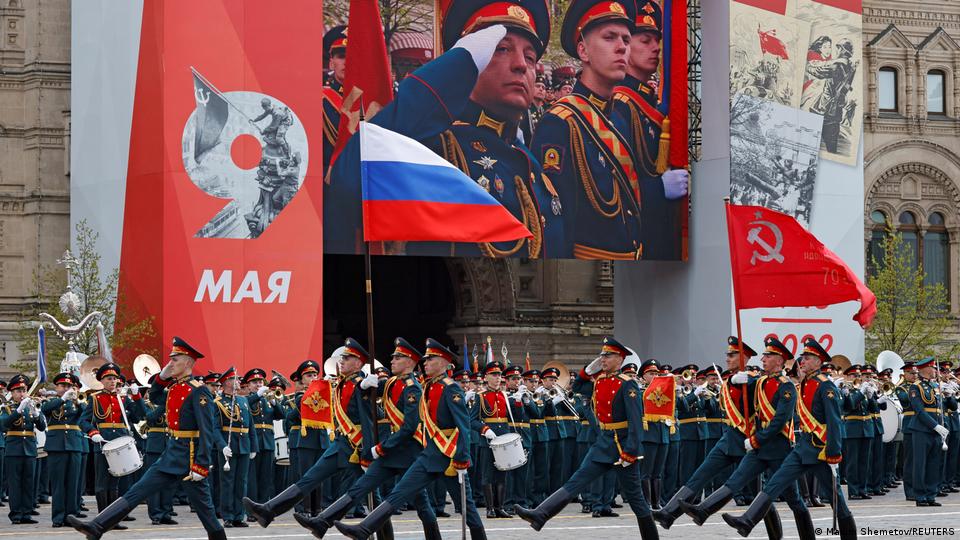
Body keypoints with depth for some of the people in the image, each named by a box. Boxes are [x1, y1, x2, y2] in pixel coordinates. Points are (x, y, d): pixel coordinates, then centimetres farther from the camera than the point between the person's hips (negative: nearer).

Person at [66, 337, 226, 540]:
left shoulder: (198, 391, -14)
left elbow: (208, 431, -19)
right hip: (171, 454, 8)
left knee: (203, 506, 3)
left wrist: (201, 467, -24)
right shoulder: (173, 388, 10)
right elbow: (154, 397, 32)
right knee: (136, 492, 2)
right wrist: (162, 377, 12)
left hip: (189, 458, -8)